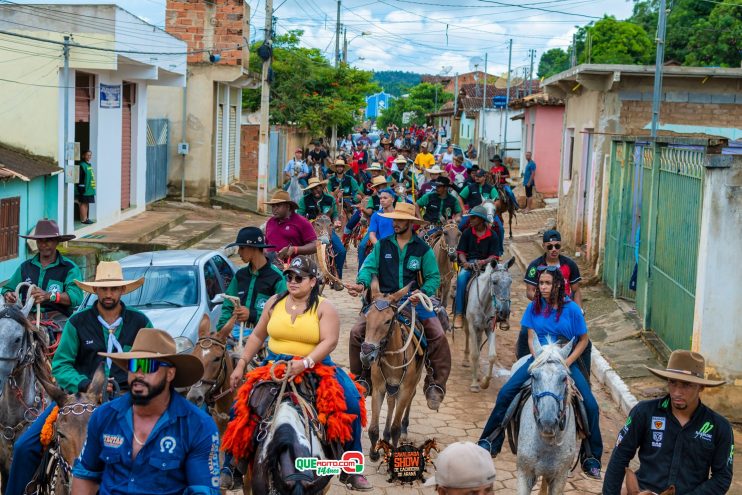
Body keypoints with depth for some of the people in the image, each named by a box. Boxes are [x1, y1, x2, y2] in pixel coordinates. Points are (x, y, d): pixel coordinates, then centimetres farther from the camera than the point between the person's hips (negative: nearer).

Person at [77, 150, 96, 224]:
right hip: (84, 190, -9)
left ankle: (86, 218, 18)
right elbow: (80, 177, -17)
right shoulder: (82, 165, -12)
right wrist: (82, 188, -21)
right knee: (83, 204, -4)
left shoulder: (89, 165, 15)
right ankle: (83, 219, -1)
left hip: (90, 189, 9)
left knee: (87, 204, 13)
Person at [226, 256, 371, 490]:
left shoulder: (324, 308, -5)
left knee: (351, 401, -23)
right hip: (274, 365, 3)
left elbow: (329, 341, -18)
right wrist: (241, 364, 6)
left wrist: (305, 363, -32)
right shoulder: (275, 303, 6)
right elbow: (257, 336, 14)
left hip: (315, 365, -2)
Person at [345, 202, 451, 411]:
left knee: (438, 336, -21)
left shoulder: (423, 249, 4)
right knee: (357, 332, -14)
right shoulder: (382, 245, 8)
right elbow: (370, 267, -2)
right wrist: (361, 284, -24)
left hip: (414, 300, -1)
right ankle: (362, 378, 3)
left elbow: (434, 277, 1)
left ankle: (435, 385, -9)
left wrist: (422, 293, -19)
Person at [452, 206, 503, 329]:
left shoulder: (493, 235, 2)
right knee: (461, 277, -31)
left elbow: (494, 255, -2)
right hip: (469, 262, 1)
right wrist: (465, 263, -15)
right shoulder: (467, 232, 7)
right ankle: (458, 314, -29)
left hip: (486, 263, -1)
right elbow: (461, 252, 6)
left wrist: (483, 262, -21)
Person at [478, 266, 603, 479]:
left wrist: (567, 362, -13)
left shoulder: (571, 309, -9)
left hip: (566, 362, -2)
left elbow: (583, 340, -2)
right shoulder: (534, 307, -2)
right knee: (505, 393, -14)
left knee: (591, 405, -16)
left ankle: (591, 458, 1)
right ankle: (489, 442, 0)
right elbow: (531, 338, 0)